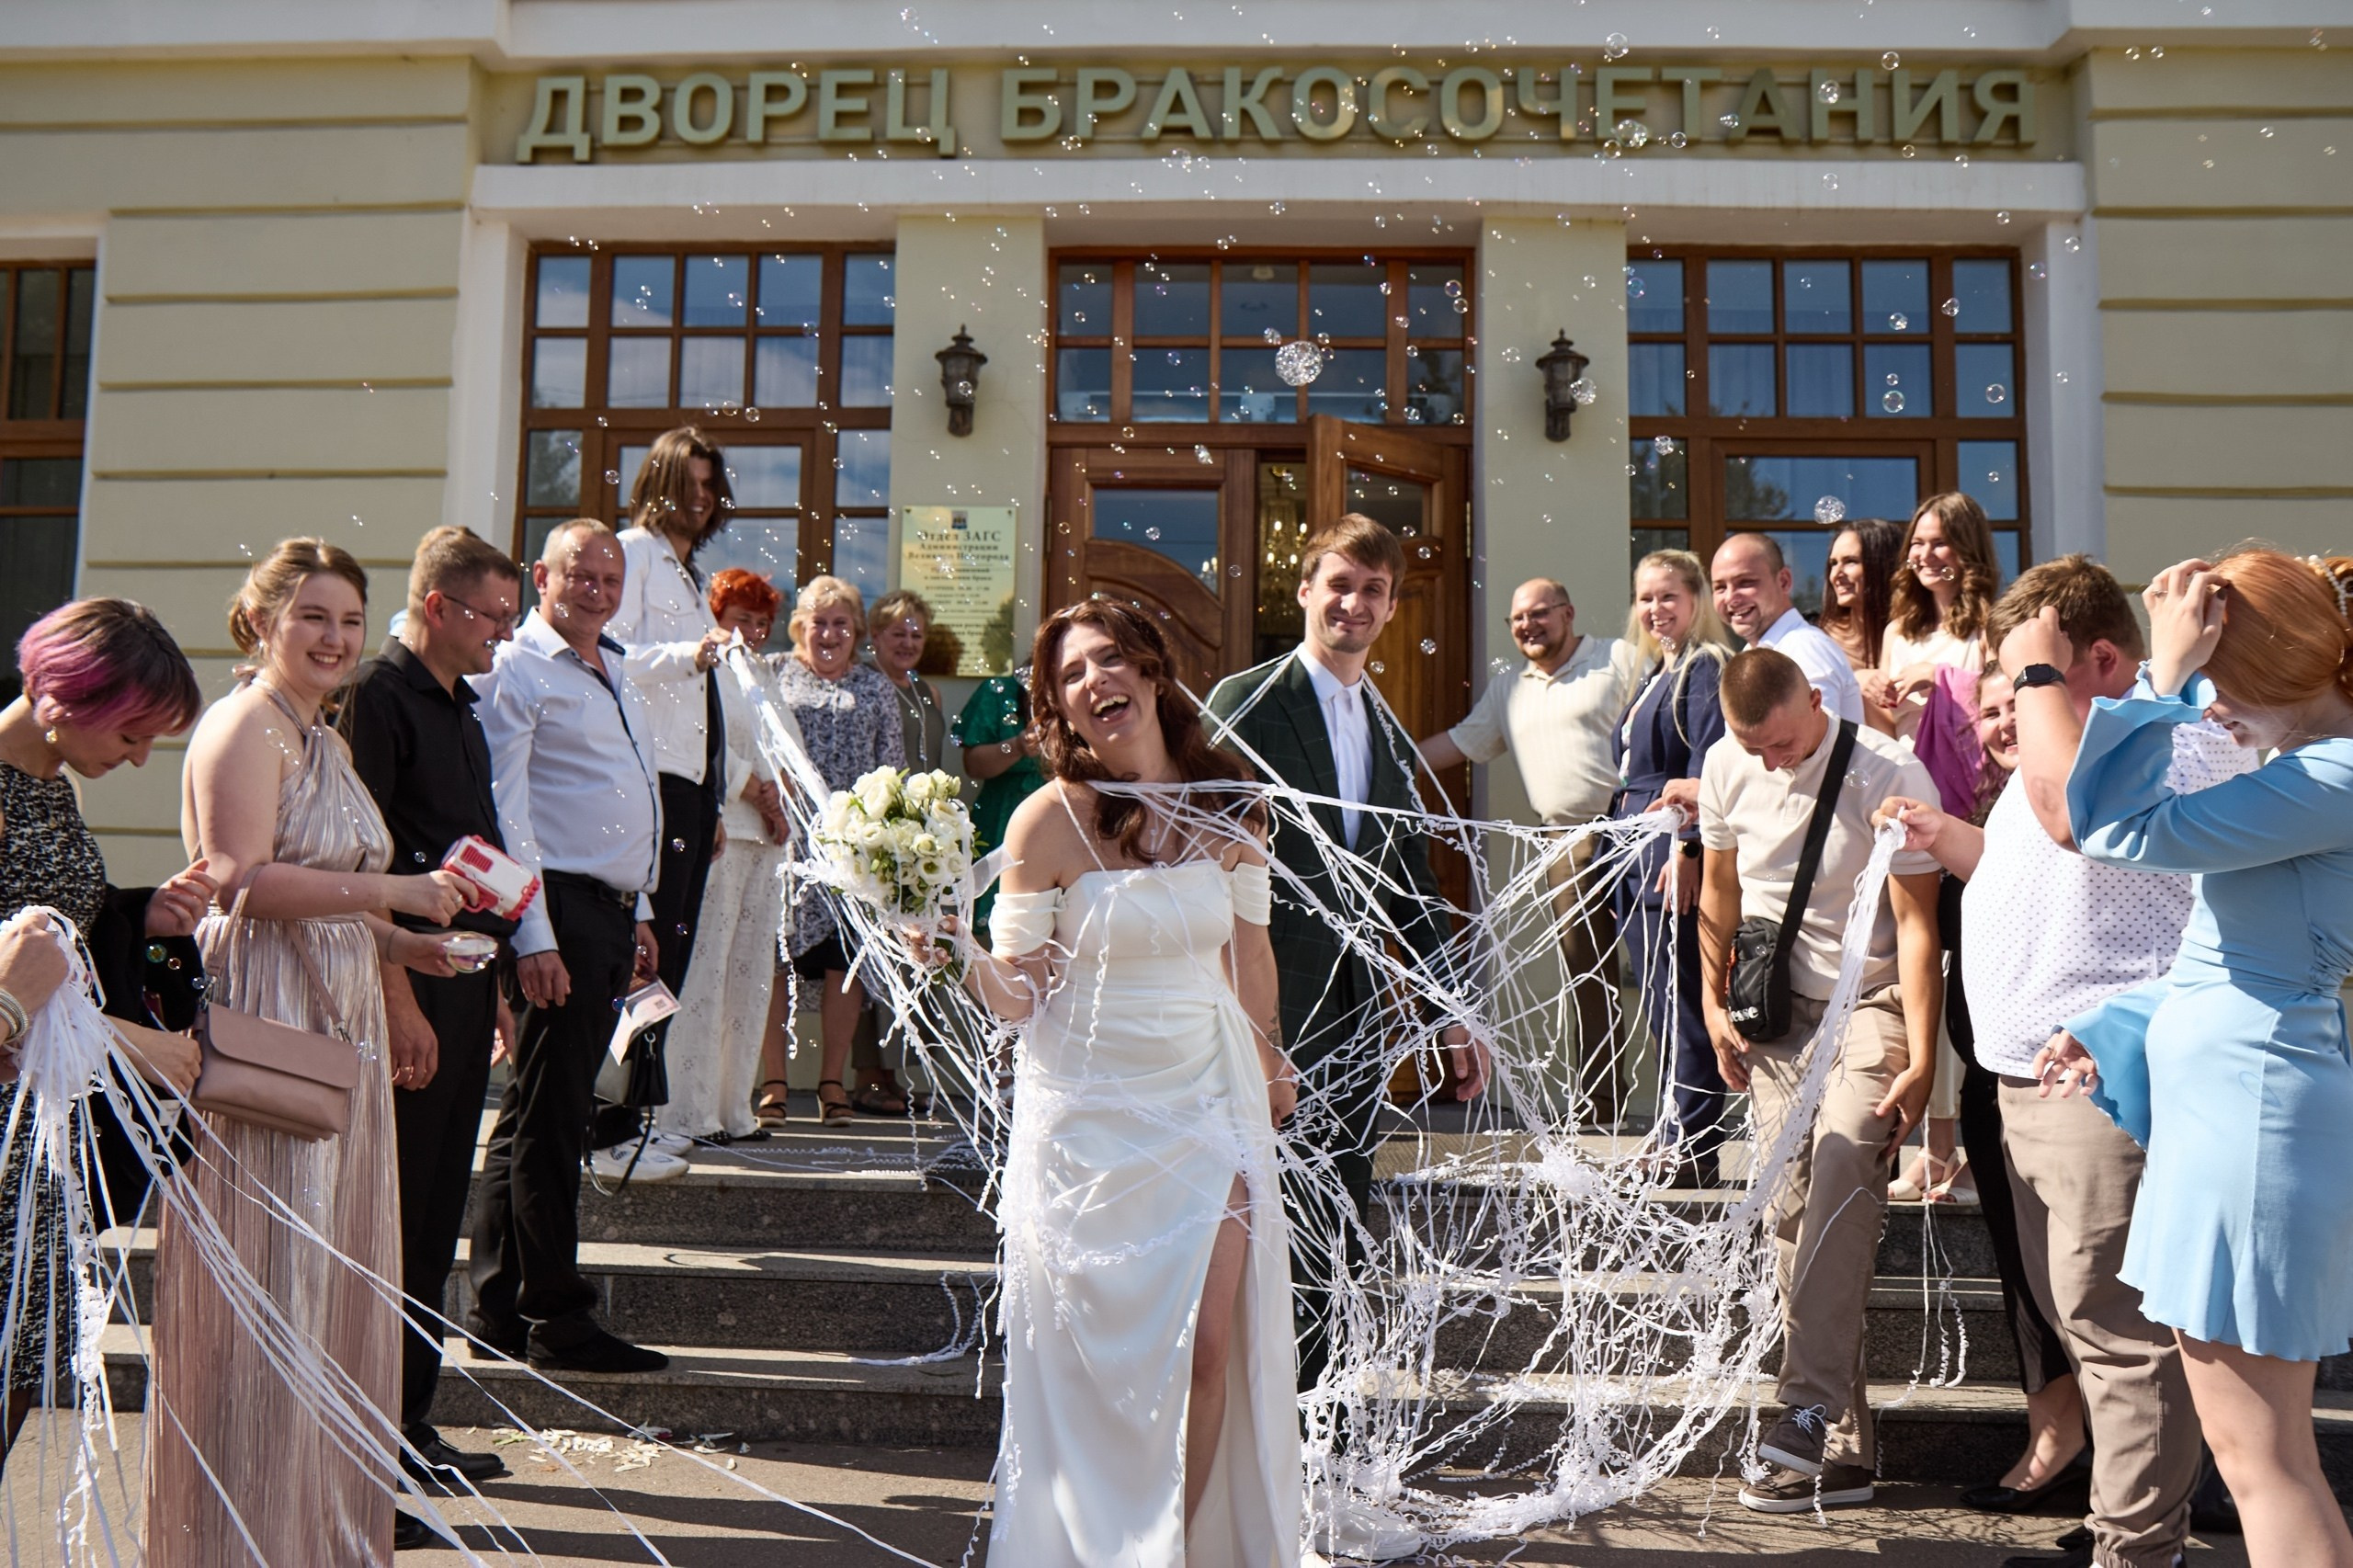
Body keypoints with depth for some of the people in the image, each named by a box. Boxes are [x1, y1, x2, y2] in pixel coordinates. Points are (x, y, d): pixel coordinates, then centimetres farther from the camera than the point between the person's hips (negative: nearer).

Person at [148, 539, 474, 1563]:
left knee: (333, 1274, 13)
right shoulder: (242, 726, -10)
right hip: (262, 1024, -9)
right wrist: (391, 891, -20)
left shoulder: (324, 740, 19)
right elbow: (240, 878, -21)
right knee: (268, 1277, -2)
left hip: (336, 1022, 10)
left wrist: (391, 941, 10)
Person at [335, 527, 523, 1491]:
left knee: (435, 1215, 13)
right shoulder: (377, 697, -11)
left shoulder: (460, 706, 18)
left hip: (463, 984, 9)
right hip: (408, 986, -9)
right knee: (392, 1217, -1)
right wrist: (401, 1003, -20)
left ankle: (408, 1421, 23)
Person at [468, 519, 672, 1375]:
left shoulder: (616, 677, 21)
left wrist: (638, 914, 21)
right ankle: (557, 1321, 5)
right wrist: (534, 937, -18)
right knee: (550, 1119, -3)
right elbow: (505, 809, -13)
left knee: (531, 1113, 13)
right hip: (563, 910, -9)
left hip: (611, 912, 9)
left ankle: (498, 1312, 22)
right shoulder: (518, 671, -6)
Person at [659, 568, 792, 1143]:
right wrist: (751, 786, -9)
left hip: (765, 835, 9)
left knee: (751, 971, 8)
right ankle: (689, 1111, -3)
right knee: (704, 968, -9)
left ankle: (733, 1107, 14)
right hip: (718, 830, -9)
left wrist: (777, 796, 5)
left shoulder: (765, 674, 24)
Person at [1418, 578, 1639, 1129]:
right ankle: (1598, 1106, 15)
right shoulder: (1506, 690, 19)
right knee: (1587, 975, 8)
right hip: (1569, 846, 5)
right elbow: (1456, 743, 25)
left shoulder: (1620, 659, 0)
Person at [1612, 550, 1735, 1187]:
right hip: (1638, 859, 10)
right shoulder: (1653, 673, 20)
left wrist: (1688, 850, -23)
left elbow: (1706, 770, -17)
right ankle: (1679, 1140, 21)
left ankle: (1695, 1153, 2)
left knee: (1682, 1008, -5)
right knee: (1663, 1010, 13)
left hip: (1676, 861, -10)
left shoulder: (1706, 669, -9)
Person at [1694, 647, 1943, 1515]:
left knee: (1842, 1165, -27)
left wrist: (1921, 1057, -16)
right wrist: (1713, 1003, 11)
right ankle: (1843, 1447, 9)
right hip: (1775, 1007, 4)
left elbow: (1915, 922, -13)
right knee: (1792, 1211, 0)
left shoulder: (1891, 776, -14)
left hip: (1869, 1001, -4)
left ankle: (1813, 1409, -27)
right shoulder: (1725, 767, 0)